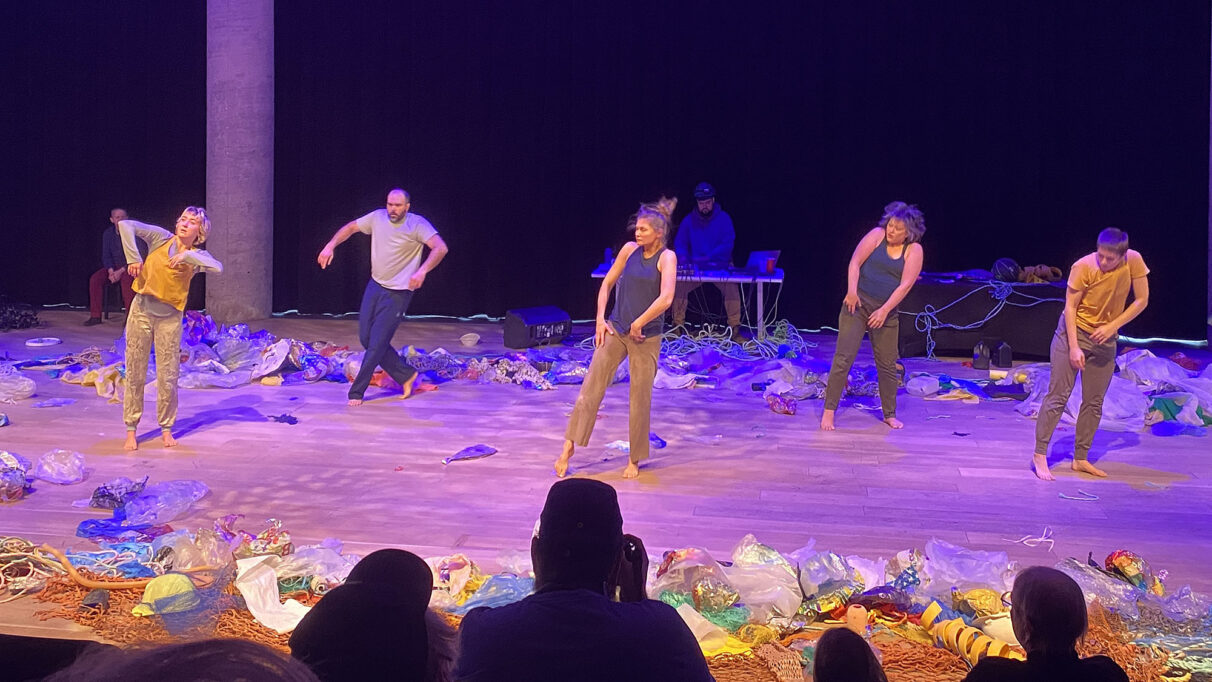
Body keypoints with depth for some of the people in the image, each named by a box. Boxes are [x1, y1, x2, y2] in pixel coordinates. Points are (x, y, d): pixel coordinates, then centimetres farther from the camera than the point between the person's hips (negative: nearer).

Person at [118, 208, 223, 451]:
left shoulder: (197, 256, -1)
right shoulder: (161, 238, -1)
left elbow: (218, 268, -23)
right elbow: (125, 225, -8)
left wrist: (188, 256, -24)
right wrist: (133, 258, -14)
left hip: (170, 318, 0)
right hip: (142, 311, 0)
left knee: (168, 376, 3)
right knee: (135, 373, 5)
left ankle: (166, 429, 19)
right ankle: (131, 430, 14)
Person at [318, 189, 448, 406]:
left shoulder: (417, 224, -15)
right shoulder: (377, 217, 1)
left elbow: (440, 248, -27)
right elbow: (351, 228, 15)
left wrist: (423, 270, -41)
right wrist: (330, 246, 0)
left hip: (398, 293, -6)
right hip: (374, 286, 7)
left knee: (377, 343, -6)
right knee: (366, 338, 7)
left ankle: (357, 391, 5)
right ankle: (406, 375, 21)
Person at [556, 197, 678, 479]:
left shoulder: (666, 257, -9)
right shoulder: (630, 249, 3)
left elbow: (665, 298, -23)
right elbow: (607, 283, 11)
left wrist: (638, 324, -16)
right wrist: (600, 319, 2)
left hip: (646, 337, -3)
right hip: (615, 330, 3)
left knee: (640, 399, 4)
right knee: (590, 389, -3)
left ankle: (634, 460, 18)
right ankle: (568, 449, 1)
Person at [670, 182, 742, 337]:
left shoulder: (723, 218, -1)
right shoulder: (689, 220, 6)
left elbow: (728, 244, -10)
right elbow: (680, 243, 6)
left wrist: (708, 257, -24)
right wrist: (683, 257, -18)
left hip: (721, 266, -2)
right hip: (695, 267, 2)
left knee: (732, 288, -30)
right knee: (679, 285, -22)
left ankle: (735, 327, -20)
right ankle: (677, 325, -9)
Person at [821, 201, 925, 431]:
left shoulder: (914, 251, -2)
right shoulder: (877, 235, -2)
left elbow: (905, 284, -9)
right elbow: (855, 262, -6)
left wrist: (884, 311, -16)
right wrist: (852, 291, -18)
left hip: (886, 311, 2)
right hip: (858, 304, -2)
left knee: (887, 364, 7)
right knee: (844, 357, -8)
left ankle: (890, 414, 22)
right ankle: (829, 410, -3)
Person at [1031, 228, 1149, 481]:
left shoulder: (1134, 261, -12)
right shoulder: (1083, 267, -20)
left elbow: (1141, 301, -5)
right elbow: (1070, 306, -15)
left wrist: (1112, 326, -15)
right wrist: (1074, 347, -19)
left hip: (1105, 339, 4)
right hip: (1073, 332, -4)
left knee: (1094, 402, 7)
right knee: (1058, 396, -7)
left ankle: (1081, 458, 17)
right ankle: (1039, 455, -4)